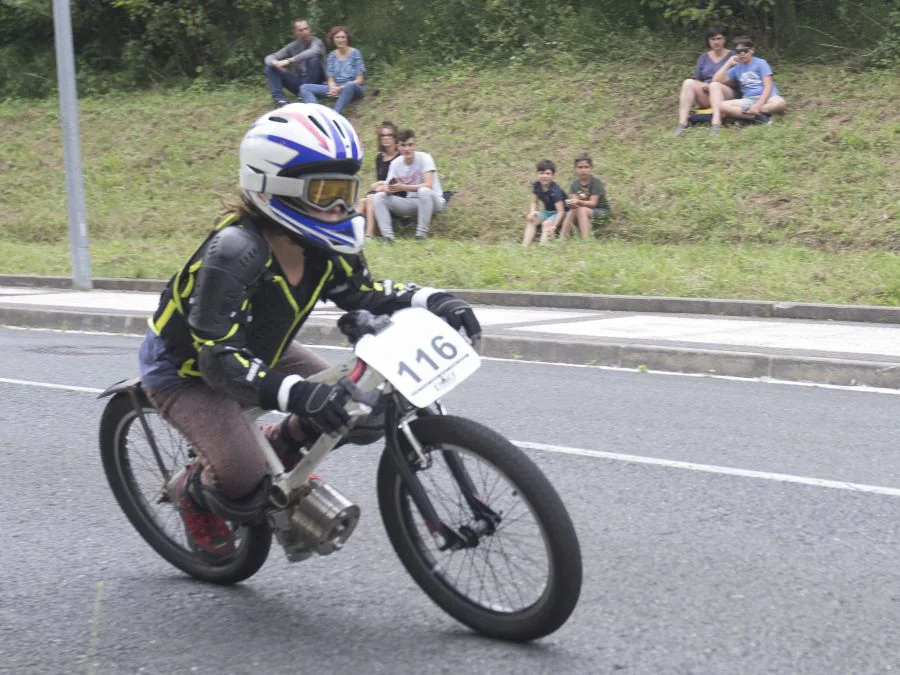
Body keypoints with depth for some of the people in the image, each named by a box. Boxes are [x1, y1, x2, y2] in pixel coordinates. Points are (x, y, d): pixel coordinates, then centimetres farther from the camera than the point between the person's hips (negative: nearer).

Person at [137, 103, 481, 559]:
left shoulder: (322, 246, -16)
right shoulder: (234, 252, -37)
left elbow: (363, 293, -3)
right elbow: (220, 359, -39)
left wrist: (432, 301, -22)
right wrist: (297, 393, -54)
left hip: (256, 351, 7)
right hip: (185, 369, -7)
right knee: (244, 486, -23)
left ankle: (280, 446, 19)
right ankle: (192, 489, 11)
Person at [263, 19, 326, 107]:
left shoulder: (316, 42, -10)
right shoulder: (293, 46, 4)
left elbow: (313, 52, -36)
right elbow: (269, 57, 1)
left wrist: (289, 61, -40)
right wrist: (275, 63, -25)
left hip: (316, 82, -4)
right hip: (300, 82, 4)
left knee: (314, 60, -32)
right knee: (270, 68, -9)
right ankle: (279, 98, -27)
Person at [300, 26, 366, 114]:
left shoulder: (355, 53, -2)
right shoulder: (332, 55, 10)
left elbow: (360, 80, -7)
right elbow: (330, 79, 6)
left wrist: (340, 88, -18)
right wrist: (333, 89, -18)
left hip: (354, 89, -5)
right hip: (335, 88, 5)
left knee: (349, 85, -43)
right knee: (305, 88, -14)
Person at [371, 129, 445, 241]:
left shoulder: (424, 158, -14)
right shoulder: (395, 163, -1)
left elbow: (428, 185, -25)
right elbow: (387, 187, -4)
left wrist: (403, 187, -30)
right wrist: (385, 188, -30)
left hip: (431, 201, -5)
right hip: (410, 203, 5)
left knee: (424, 191, -39)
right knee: (378, 197, -12)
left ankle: (422, 234, -28)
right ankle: (388, 236, -22)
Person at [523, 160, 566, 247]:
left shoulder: (555, 191, -30)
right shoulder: (536, 185, -9)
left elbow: (561, 211, -33)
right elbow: (534, 202, 2)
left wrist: (554, 226, -44)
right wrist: (532, 211, -21)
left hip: (557, 214, -7)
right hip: (546, 212, 7)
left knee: (547, 223, -31)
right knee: (530, 220, -14)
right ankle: (525, 246, -25)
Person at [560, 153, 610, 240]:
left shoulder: (596, 182, -13)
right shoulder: (575, 184, 2)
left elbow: (593, 203, -20)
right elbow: (575, 200, -11)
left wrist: (579, 202, -38)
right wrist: (572, 203, -37)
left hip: (601, 211, -5)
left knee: (581, 210, -32)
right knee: (572, 211, -25)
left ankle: (586, 240, -42)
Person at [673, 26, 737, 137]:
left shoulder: (731, 56, 7)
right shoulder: (704, 57, 18)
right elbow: (696, 77, 12)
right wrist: (702, 86, -13)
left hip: (726, 93, -3)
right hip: (705, 96, 3)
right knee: (688, 83, -25)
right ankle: (682, 123, -38)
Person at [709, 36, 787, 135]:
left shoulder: (760, 63, 1)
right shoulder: (737, 68, 13)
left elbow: (768, 87, -9)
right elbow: (716, 81, 4)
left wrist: (758, 105, -23)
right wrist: (728, 63, 1)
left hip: (766, 97, -3)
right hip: (748, 100, 3)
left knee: (780, 103, -39)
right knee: (721, 106, -23)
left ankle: (741, 114, -35)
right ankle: (758, 116, -27)